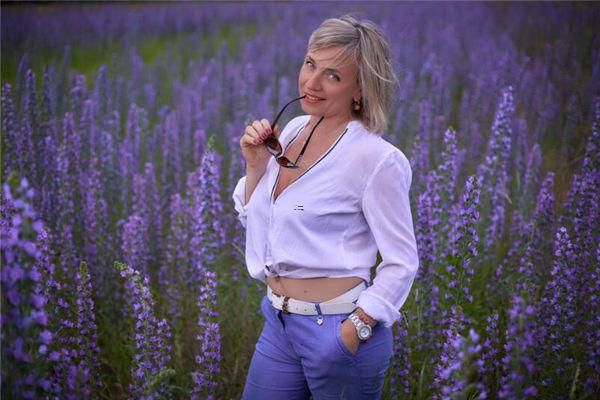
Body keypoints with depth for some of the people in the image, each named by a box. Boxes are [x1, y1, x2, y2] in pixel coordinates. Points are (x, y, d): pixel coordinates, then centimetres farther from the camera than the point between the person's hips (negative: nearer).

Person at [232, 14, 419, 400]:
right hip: (279, 324, 7)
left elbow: (401, 263, -13)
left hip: (338, 328, -7)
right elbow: (255, 220, 13)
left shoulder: (375, 158, -17)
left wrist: (354, 331, -17)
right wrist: (256, 166, -3)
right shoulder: (292, 130, 3)